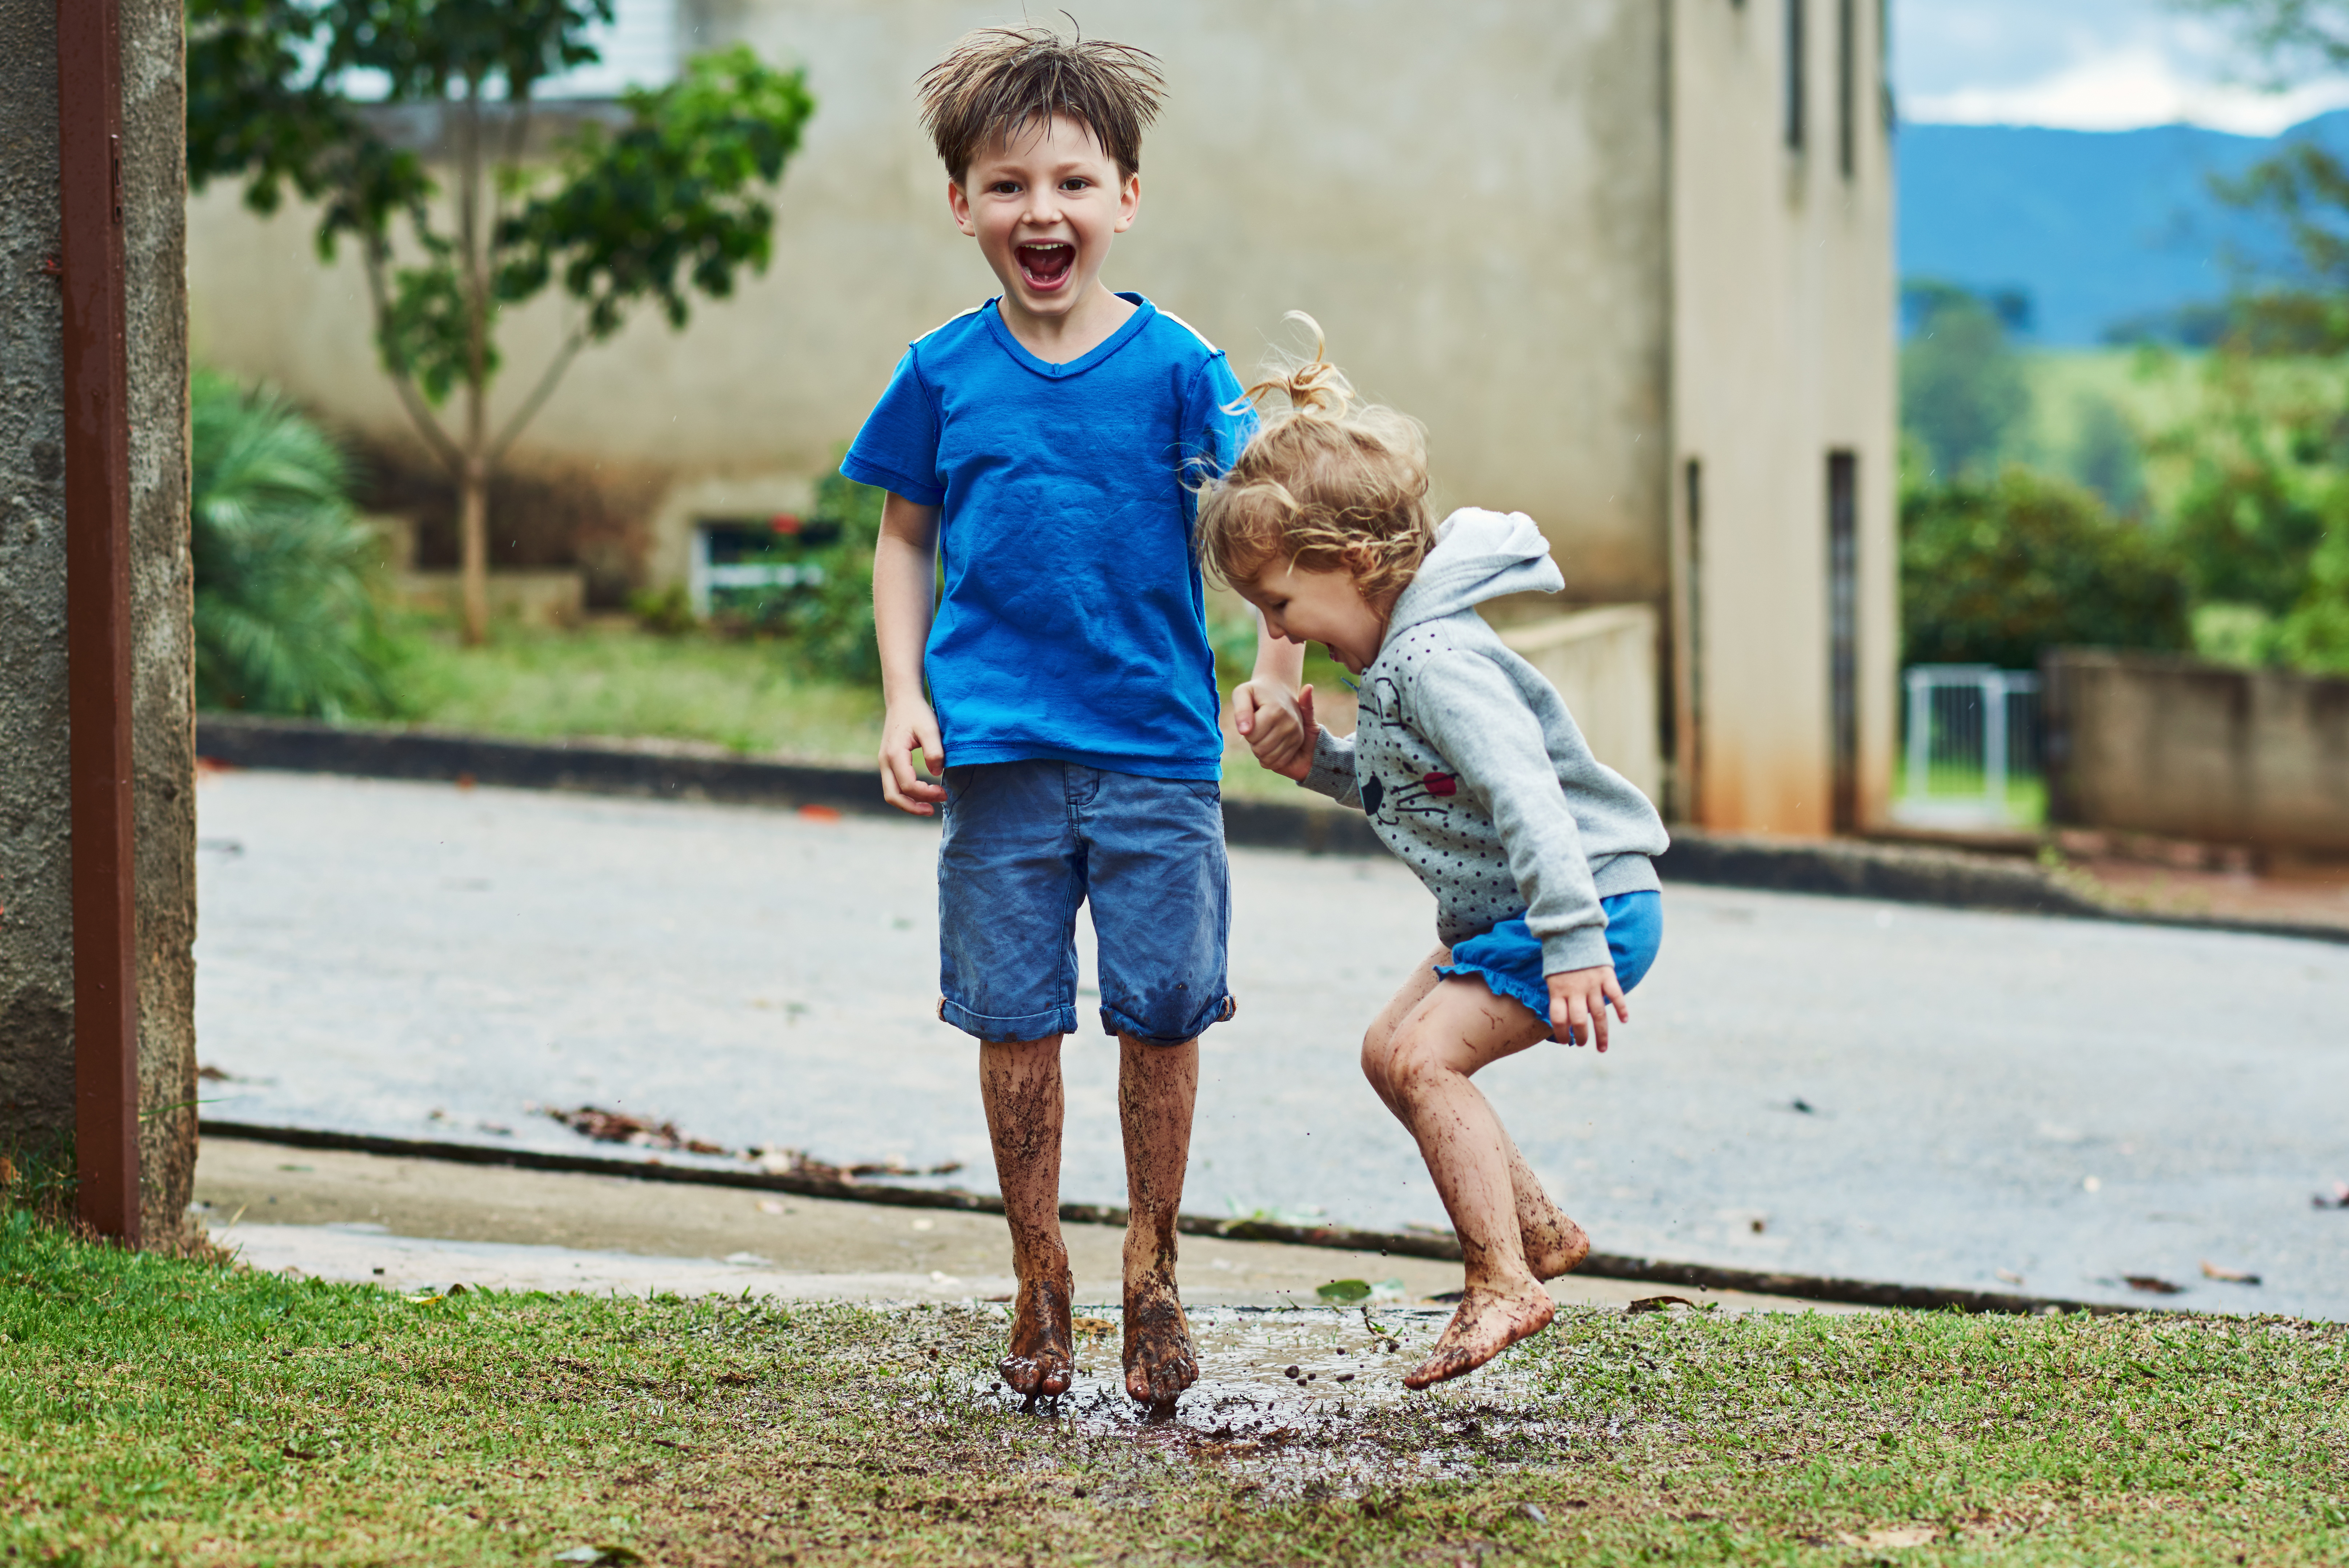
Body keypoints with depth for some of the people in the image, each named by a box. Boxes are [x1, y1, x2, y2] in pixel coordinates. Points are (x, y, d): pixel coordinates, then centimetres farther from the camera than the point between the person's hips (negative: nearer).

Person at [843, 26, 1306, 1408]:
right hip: (999, 753, 1)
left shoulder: (1175, 364, -3)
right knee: (1015, 1019, 5)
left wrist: (1280, 674, -14)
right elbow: (904, 539, 12)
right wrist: (904, 701, 2)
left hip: (1157, 747, -1)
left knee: (1163, 1011, 2)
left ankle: (1153, 1279, 20)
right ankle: (1040, 1283, 20)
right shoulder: (944, 376, 2)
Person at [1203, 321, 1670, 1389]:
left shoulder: (1434, 659, -24)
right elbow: (1410, 785, 23)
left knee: (1427, 1055, -20)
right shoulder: (1395, 653, 9)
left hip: (1592, 896, -11)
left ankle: (1502, 1285, -15)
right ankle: (1538, 1232, 28)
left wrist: (1572, 943, -40)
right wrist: (1319, 764, 6)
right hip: (1497, 913, 11)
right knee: (1393, 1051, 16)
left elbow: (1525, 793, -34)